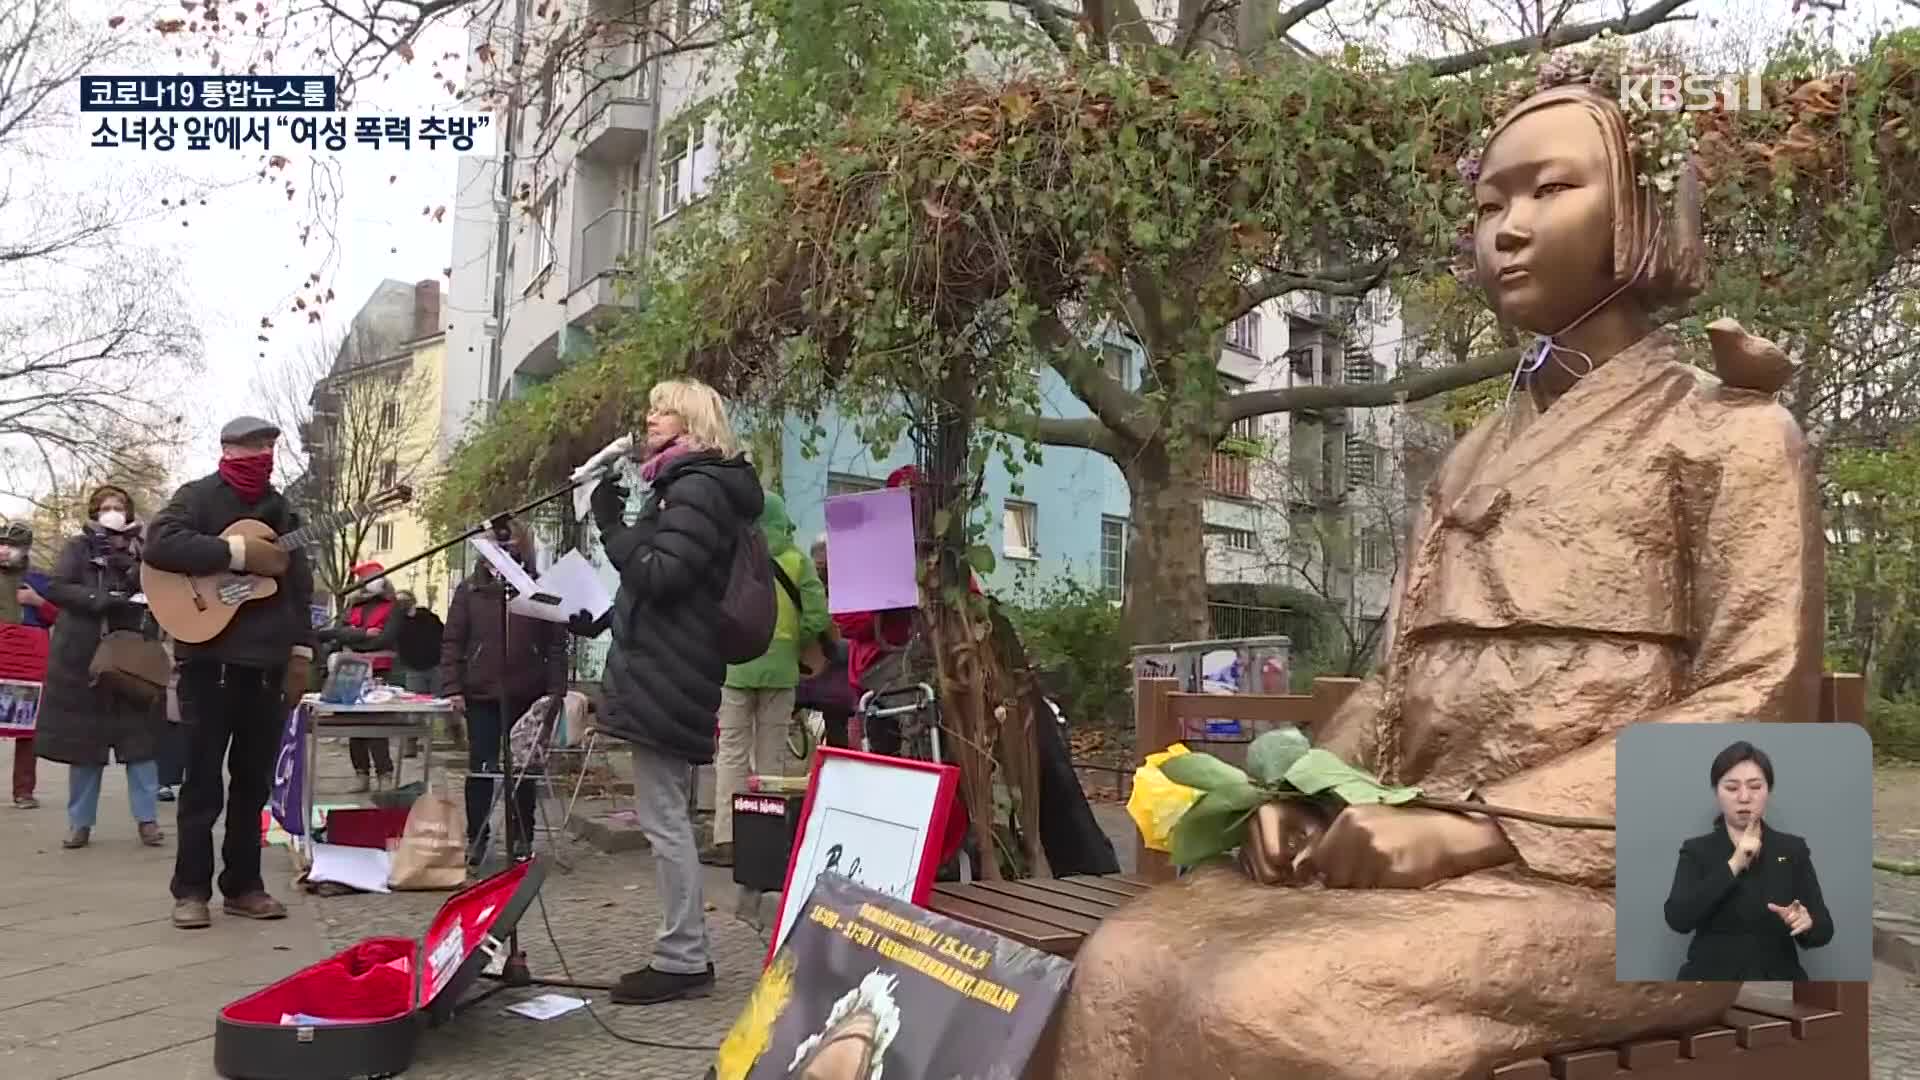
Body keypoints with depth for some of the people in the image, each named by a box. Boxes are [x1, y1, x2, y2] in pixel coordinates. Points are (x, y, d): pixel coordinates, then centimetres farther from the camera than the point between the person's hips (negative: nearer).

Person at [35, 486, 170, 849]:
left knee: (140, 737, -2)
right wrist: (101, 600, -19)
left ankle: (147, 818, 3)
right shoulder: (79, 546, 6)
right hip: (85, 654, -1)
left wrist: (133, 571, -9)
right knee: (83, 739, 3)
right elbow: (56, 588, -7)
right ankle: (80, 822, 11)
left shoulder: (144, 549, 12)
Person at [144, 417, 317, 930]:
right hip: (210, 658, -5)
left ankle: (243, 885, 17)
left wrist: (301, 651, 8)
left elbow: (300, 587, 16)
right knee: (204, 781, -2)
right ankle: (191, 889, 8)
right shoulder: (198, 496, -1)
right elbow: (159, 545, -20)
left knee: (253, 782, 9)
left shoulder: (282, 511, 16)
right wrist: (239, 552, -23)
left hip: (268, 662, 5)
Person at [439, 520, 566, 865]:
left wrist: (555, 689, -5)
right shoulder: (470, 589, 4)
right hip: (481, 695, 0)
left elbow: (556, 642, 2)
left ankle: (522, 837, 19)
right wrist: (452, 687, -6)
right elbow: (452, 640, 3)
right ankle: (476, 838, 13)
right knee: (480, 768, 3)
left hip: (527, 695, 0)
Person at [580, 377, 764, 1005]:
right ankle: (688, 954, 21)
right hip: (671, 673, 11)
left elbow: (659, 576, -20)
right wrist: (600, 617, 20)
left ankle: (682, 960, 0)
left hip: (664, 678, -11)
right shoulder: (691, 485, 21)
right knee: (669, 818, 14)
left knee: (663, 820, -7)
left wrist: (613, 526, -11)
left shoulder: (696, 488, -11)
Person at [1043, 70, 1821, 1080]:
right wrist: (1307, 790, -3)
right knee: (1125, 964, -19)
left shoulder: (1728, 429, 3)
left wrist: (1475, 825, -17)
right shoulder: (1471, 462, 21)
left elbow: (1755, 711, -8)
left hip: (1612, 879, -5)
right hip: (1425, 858, 6)